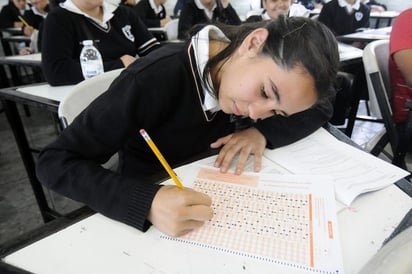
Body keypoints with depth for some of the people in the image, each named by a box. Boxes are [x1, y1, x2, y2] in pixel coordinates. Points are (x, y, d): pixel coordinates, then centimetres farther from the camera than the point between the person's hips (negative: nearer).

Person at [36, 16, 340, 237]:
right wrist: (146, 202, -41)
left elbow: (320, 110, -4)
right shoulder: (154, 80, -29)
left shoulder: (254, 71, -12)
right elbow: (54, 162, -26)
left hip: (210, 195, 4)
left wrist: (262, 132, -22)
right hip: (147, 218, -3)